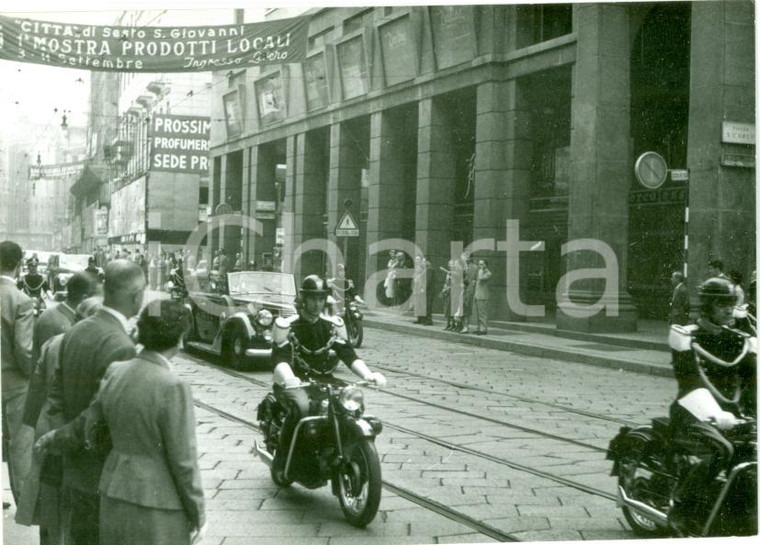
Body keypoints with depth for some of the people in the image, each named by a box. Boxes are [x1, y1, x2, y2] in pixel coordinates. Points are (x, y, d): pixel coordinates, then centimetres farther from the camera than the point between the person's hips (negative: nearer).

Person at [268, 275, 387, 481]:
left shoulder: (333, 324, 10)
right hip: (294, 382, -4)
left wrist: (367, 374, -15)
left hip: (324, 381, 4)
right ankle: (281, 457, -19)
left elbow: (348, 353, 3)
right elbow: (279, 357, -16)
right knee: (301, 406, -36)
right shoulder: (287, 325, -4)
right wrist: (288, 378, -38)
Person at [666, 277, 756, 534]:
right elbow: (693, 378, -20)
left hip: (733, 416, 6)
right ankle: (681, 507, -21)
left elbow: (752, 376, 1)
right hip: (695, 416, -6)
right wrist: (717, 414, -34)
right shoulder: (686, 337, -5)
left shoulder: (741, 341, 15)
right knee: (721, 450, -33)